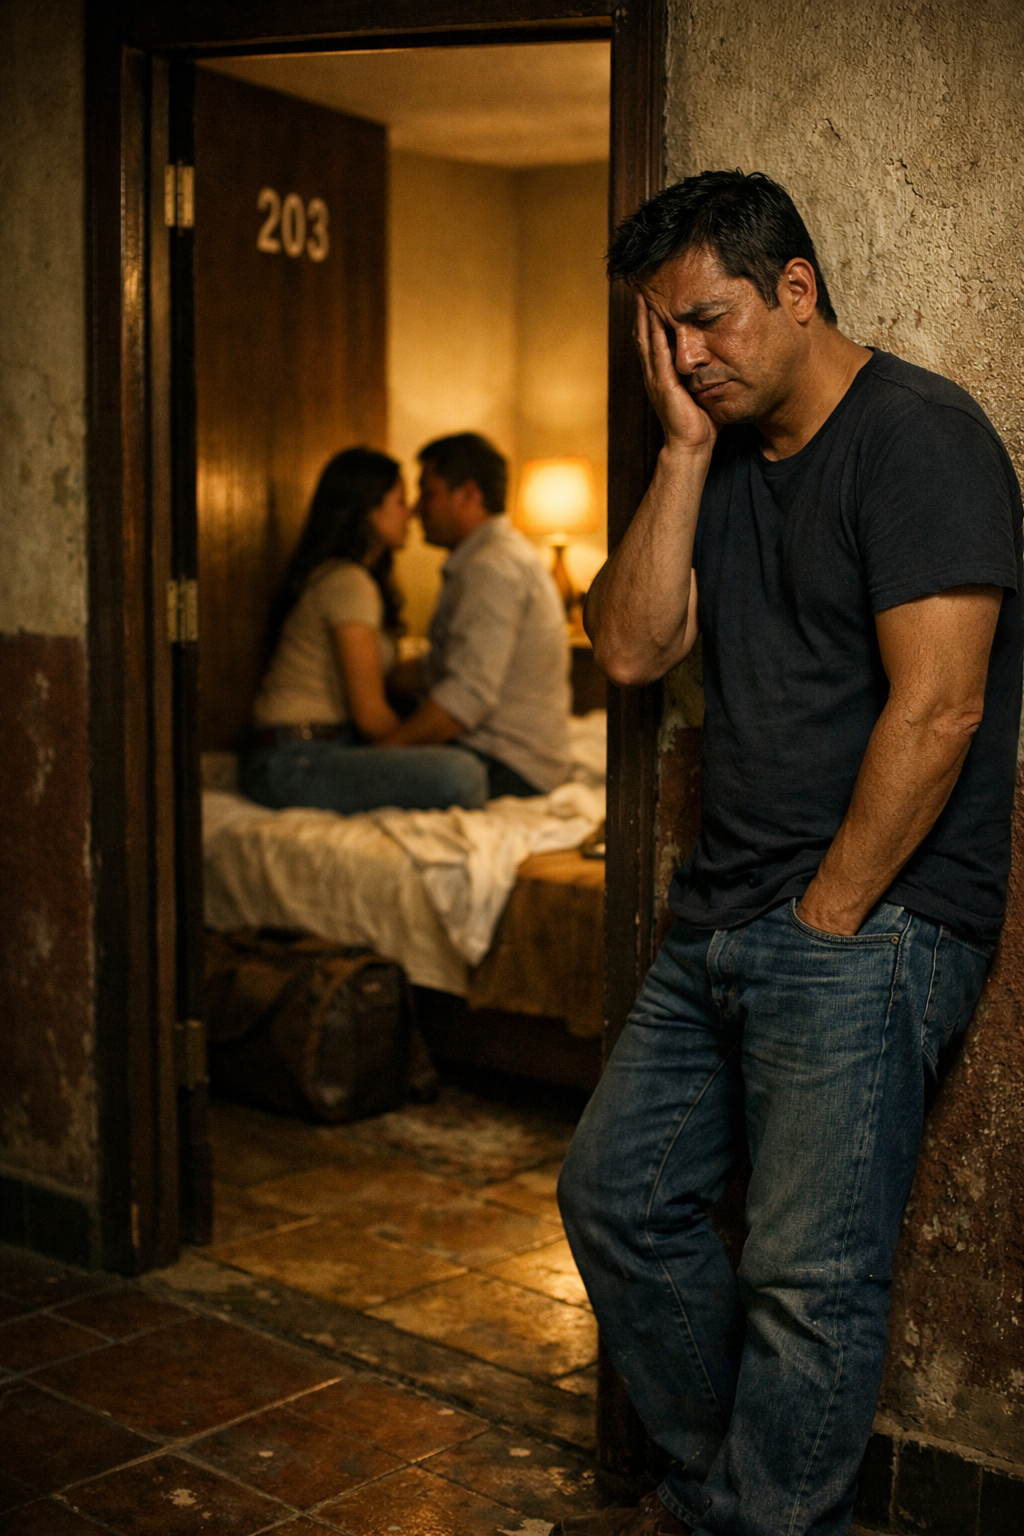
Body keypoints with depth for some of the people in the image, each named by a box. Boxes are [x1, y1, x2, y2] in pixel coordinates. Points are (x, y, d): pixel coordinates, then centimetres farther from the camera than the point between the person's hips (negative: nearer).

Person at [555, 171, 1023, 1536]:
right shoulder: (729, 459, 14)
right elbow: (630, 649, 3)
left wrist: (828, 914, -14)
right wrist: (685, 451, -2)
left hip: (867, 929, -9)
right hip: (720, 920, 9)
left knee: (808, 1278, -6)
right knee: (617, 1193, 15)